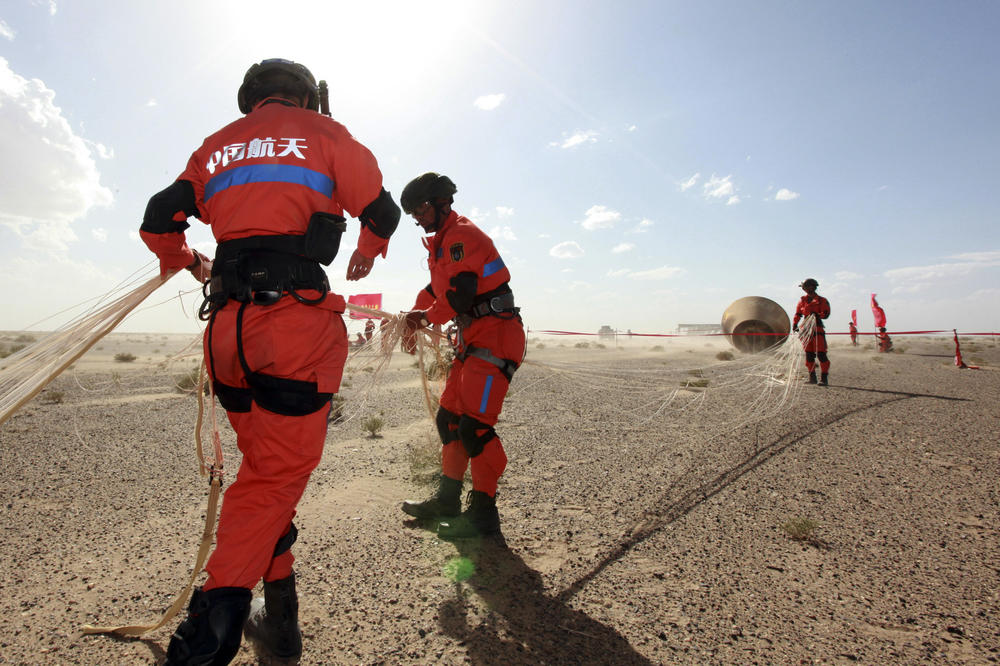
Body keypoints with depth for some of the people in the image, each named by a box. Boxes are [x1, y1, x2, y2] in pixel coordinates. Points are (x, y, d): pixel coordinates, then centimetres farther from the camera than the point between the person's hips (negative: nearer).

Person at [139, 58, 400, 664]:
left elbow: (158, 221, 22)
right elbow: (381, 212, 9)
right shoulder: (322, 132, 12)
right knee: (279, 473, -2)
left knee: (263, 464, 15)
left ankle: (280, 617, 23)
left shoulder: (217, 145, 23)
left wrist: (187, 262, 42)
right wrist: (366, 255, 29)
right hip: (296, 314, -5)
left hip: (228, 322, 5)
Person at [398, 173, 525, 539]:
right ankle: (448, 500, 25)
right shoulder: (442, 242, 21)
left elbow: (460, 294, -21)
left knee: (475, 424, -13)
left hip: (495, 335, -11)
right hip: (472, 337, 11)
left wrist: (426, 317, -6)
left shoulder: (462, 235, -11)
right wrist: (413, 318, 11)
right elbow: (435, 288, 27)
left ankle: (484, 512, -2)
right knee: (449, 417, 13)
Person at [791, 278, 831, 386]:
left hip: (818, 329, -5)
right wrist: (794, 324, 7)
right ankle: (812, 378, 15)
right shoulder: (803, 300, 14)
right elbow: (798, 314, 18)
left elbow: (826, 314, -9)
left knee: (820, 354, -10)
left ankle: (824, 379, -6)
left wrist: (817, 315, -27)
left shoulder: (822, 300, 1)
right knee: (809, 354, 7)